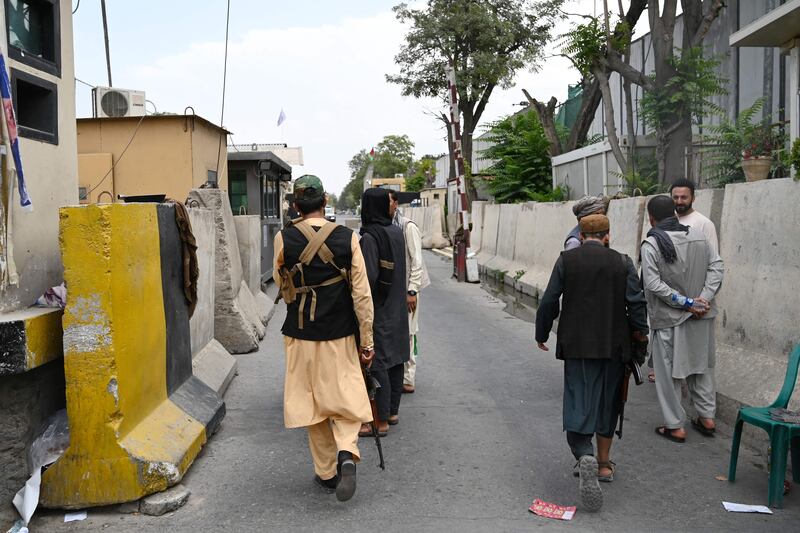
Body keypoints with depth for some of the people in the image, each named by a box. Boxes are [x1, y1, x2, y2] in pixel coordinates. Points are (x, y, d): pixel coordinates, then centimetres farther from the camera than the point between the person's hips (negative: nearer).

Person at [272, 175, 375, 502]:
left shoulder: (284, 239, -7)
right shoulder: (347, 238, -8)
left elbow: (282, 288, 8)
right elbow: (362, 294, -8)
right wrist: (367, 340, 0)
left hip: (301, 335, 0)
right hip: (340, 334, 0)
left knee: (312, 402, 13)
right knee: (345, 399, 14)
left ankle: (326, 472, 22)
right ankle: (346, 453, -10)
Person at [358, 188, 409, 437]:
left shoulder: (370, 236, -19)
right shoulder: (397, 232, 5)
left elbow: (370, 277, -22)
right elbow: (399, 271, 9)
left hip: (378, 310, -8)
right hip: (397, 307, 8)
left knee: (376, 364, -1)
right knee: (395, 359, 15)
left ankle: (381, 421, 5)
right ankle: (392, 410, 27)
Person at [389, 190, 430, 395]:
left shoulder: (408, 227, -10)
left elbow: (416, 261, -12)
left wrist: (412, 291, -16)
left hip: (405, 288, -5)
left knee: (406, 332, 0)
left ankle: (408, 379, 10)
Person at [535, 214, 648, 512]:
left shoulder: (566, 260, -3)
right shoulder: (622, 262, -1)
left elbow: (549, 301, -4)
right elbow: (636, 302, -3)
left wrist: (541, 334, 10)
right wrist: (639, 330, 15)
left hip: (576, 345, -1)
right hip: (613, 345, 2)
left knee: (578, 402, 0)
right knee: (607, 403, 15)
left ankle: (585, 457, -24)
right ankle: (603, 463, 26)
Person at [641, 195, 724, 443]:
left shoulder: (651, 244, -14)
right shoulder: (698, 235, 1)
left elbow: (653, 284, -20)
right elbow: (716, 267, -2)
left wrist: (685, 302, -15)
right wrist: (703, 299, -9)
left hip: (669, 319, -5)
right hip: (702, 316, 5)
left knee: (669, 373, 7)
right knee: (702, 366, 20)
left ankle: (675, 426, 14)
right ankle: (707, 417, 29)